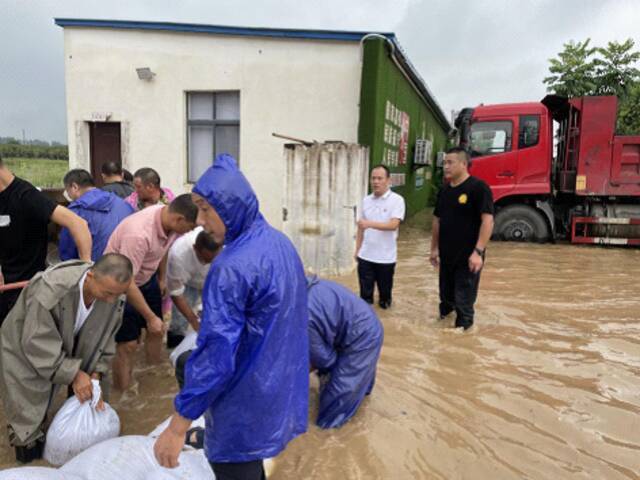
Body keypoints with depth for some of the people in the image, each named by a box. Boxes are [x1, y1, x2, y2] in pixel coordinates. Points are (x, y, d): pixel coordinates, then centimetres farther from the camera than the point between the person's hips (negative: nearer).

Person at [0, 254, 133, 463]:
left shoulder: (114, 295, -23)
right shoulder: (50, 289, -38)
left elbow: (104, 338, -8)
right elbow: (37, 344, -30)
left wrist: (95, 374, -17)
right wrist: (74, 374, -28)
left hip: (69, 350, 5)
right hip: (24, 349, -4)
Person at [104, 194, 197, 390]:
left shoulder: (170, 220, -16)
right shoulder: (139, 233, -38)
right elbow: (127, 282, -31)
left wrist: (162, 279, 19)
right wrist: (150, 317, -24)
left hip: (146, 278, 7)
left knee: (157, 330, 15)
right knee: (128, 344, -3)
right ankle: (122, 392, 17)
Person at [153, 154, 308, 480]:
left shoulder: (232, 267, -26)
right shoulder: (280, 243, 2)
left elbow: (216, 354, -26)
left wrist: (177, 428, -18)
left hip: (245, 406, -8)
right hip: (278, 389, 8)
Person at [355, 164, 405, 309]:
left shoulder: (397, 200, -9)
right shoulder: (366, 200, 6)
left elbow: (393, 225, -21)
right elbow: (361, 228, 11)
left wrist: (370, 224, -32)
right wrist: (357, 250, 11)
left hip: (386, 257, -3)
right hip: (365, 255, 3)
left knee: (385, 290, 13)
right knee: (365, 292, 6)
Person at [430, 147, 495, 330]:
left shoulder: (478, 187, -14)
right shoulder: (444, 190, 8)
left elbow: (487, 221, -19)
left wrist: (478, 251, -25)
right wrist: (434, 248, 16)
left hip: (468, 257, -6)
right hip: (446, 256, 7)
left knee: (464, 302, 3)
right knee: (446, 295, 20)